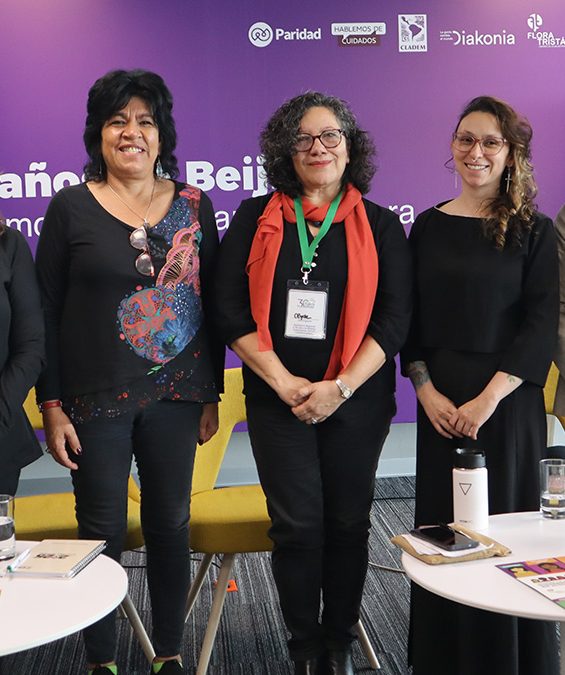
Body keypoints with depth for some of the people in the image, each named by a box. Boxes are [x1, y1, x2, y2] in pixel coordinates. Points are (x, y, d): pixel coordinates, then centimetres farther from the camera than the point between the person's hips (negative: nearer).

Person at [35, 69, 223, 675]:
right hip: (96, 398, -2)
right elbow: (46, 313, -1)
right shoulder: (71, 207, -2)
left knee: (170, 524, 11)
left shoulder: (193, 205, 4)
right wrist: (51, 407, -5)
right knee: (102, 533, 7)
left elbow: (212, 302, 7)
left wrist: (212, 395, 6)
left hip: (176, 393, 2)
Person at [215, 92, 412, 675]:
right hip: (278, 400, 0)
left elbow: (394, 317, -2)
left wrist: (340, 387, -13)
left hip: (355, 401, 1)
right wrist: (286, 383, -10)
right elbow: (231, 310, -2)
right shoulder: (255, 219, 4)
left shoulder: (380, 226, 4)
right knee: (297, 525, 0)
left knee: (347, 524, 8)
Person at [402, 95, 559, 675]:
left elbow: (541, 325, -8)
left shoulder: (532, 231, -2)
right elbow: (410, 320, 7)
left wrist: (488, 398, -16)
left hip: (509, 402, -3)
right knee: (440, 525, 9)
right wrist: (426, 390, -6)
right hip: (440, 403, 3)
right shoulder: (428, 226, 7)